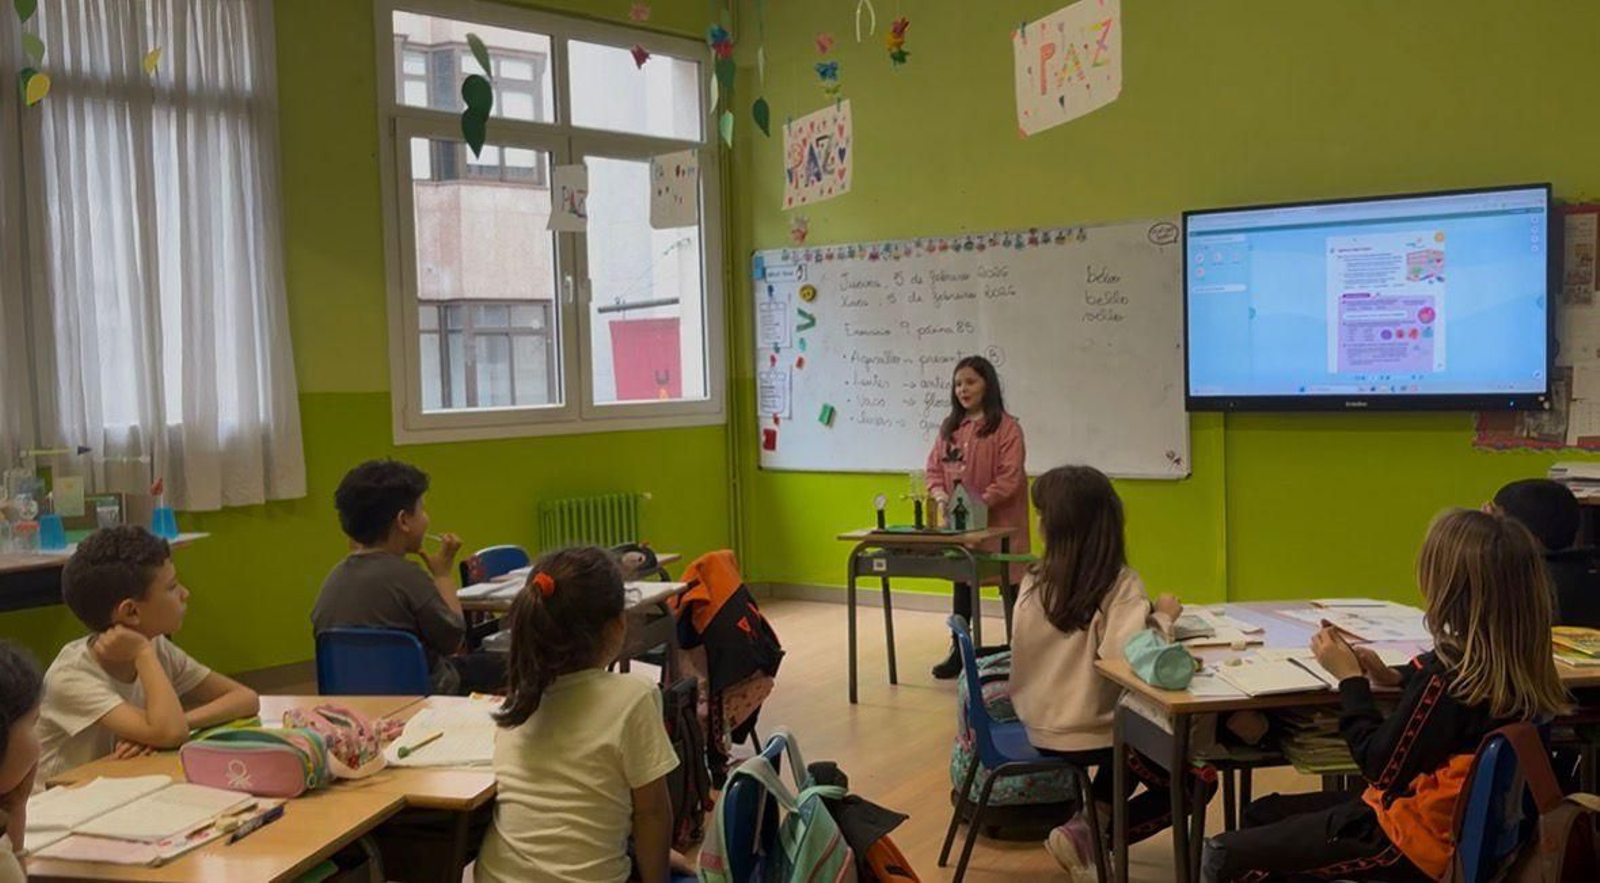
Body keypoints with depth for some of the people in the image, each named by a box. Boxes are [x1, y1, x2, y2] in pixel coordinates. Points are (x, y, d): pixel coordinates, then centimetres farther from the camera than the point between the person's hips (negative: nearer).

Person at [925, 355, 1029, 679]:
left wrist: (979, 504, -23)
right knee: (962, 584, 14)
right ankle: (958, 652, 24)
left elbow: (1009, 477, -15)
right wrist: (940, 495, -8)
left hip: (998, 523, -6)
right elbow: (934, 468, 11)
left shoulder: (1006, 427, -9)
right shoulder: (950, 427, 10)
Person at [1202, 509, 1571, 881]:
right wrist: (1394, 677, 8)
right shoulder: (1520, 666, -3)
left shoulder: (1447, 676, -29)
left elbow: (1381, 767, -17)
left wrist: (1350, 678, -8)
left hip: (1413, 844, -9)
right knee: (1263, 814, 21)